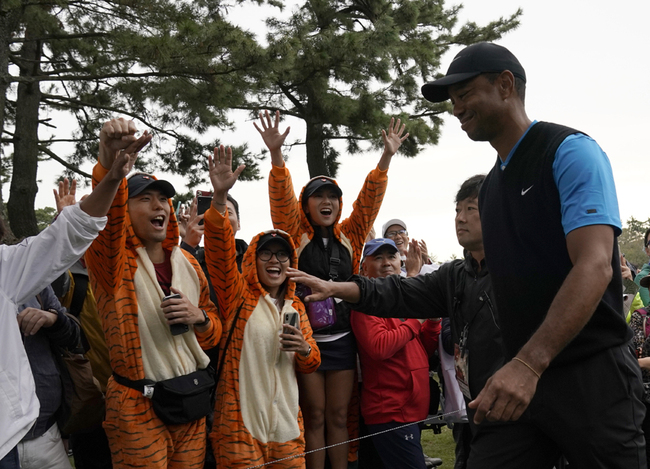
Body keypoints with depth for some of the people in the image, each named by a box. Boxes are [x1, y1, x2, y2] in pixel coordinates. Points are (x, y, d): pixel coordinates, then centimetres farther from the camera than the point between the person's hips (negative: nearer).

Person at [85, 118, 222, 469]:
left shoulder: (188, 264, 11)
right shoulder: (112, 261, -7)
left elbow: (214, 331, 18)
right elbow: (105, 212, -30)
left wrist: (198, 317, -7)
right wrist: (109, 162, -49)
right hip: (138, 408, -5)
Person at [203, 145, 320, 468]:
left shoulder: (295, 306, 15)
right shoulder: (238, 295, 1)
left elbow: (310, 365, 21)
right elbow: (220, 249, -16)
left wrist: (304, 350, -4)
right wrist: (220, 196, -29)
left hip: (287, 425, 5)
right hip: (240, 423, -5)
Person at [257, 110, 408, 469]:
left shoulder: (349, 237, 11)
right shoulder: (296, 235, 1)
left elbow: (370, 198, 4)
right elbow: (281, 197, -12)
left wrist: (386, 157, -7)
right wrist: (276, 155, -26)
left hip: (341, 340, 3)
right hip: (306, 338, -3)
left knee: (338, 417, 8)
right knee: (314, 417, 1)